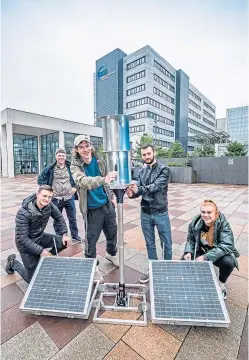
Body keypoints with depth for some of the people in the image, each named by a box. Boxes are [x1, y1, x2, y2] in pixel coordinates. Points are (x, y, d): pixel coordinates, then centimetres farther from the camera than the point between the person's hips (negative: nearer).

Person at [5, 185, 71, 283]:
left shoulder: (48, 205, -16)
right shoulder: (23, 213, -30)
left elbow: (59, 217, -1)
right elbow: (22, 239, -27)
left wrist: (64, 234, -10)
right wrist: (41, 250, -27)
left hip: (40, 237, 5)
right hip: (27, 245, -5)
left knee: (64, 242, -13)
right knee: (32, 279, 4)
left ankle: (47, 257, 15)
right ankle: (13, 263, 29)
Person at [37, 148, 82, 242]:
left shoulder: (71, 167, -1)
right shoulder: (50, 169, -2)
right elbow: (40, 179, 5)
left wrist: (75, 187, 1)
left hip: (69, 198, 1)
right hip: (56, 199, 0)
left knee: (72, 218, 12)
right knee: (56, 219, 13)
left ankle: (75, 235, 30)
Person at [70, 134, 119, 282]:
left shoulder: (99, 160, -4)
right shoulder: (75, 165, -16)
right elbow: (83, 181, -37)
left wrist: (111, 196, 11)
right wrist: (103, 179, -52)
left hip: (107, 204, 5)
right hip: (92, 209, -4)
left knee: (112, 232, 21)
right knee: (91, 240, 7)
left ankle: (111, 253, 51)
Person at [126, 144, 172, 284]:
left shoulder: (164, 170, -8)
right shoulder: (142, 172, 5)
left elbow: (156, 186, -24)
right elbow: (138, 190, -2)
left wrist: (139, 189, -37)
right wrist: (132, 193, -25)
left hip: (161, 213, -3)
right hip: (145, 214, 4)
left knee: (166, 244, 13)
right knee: (150, 244, 18)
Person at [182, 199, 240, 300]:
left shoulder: (223, 224, -23)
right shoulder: (195, 223, -14)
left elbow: (227, 246, -31)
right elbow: (190, 240, 1)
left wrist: (206, 257, -36)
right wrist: (188, 252, -18)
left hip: (218, 254, -2)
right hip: (200, 252, 2)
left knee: (228, 262, -32)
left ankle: (221, 283, 3)